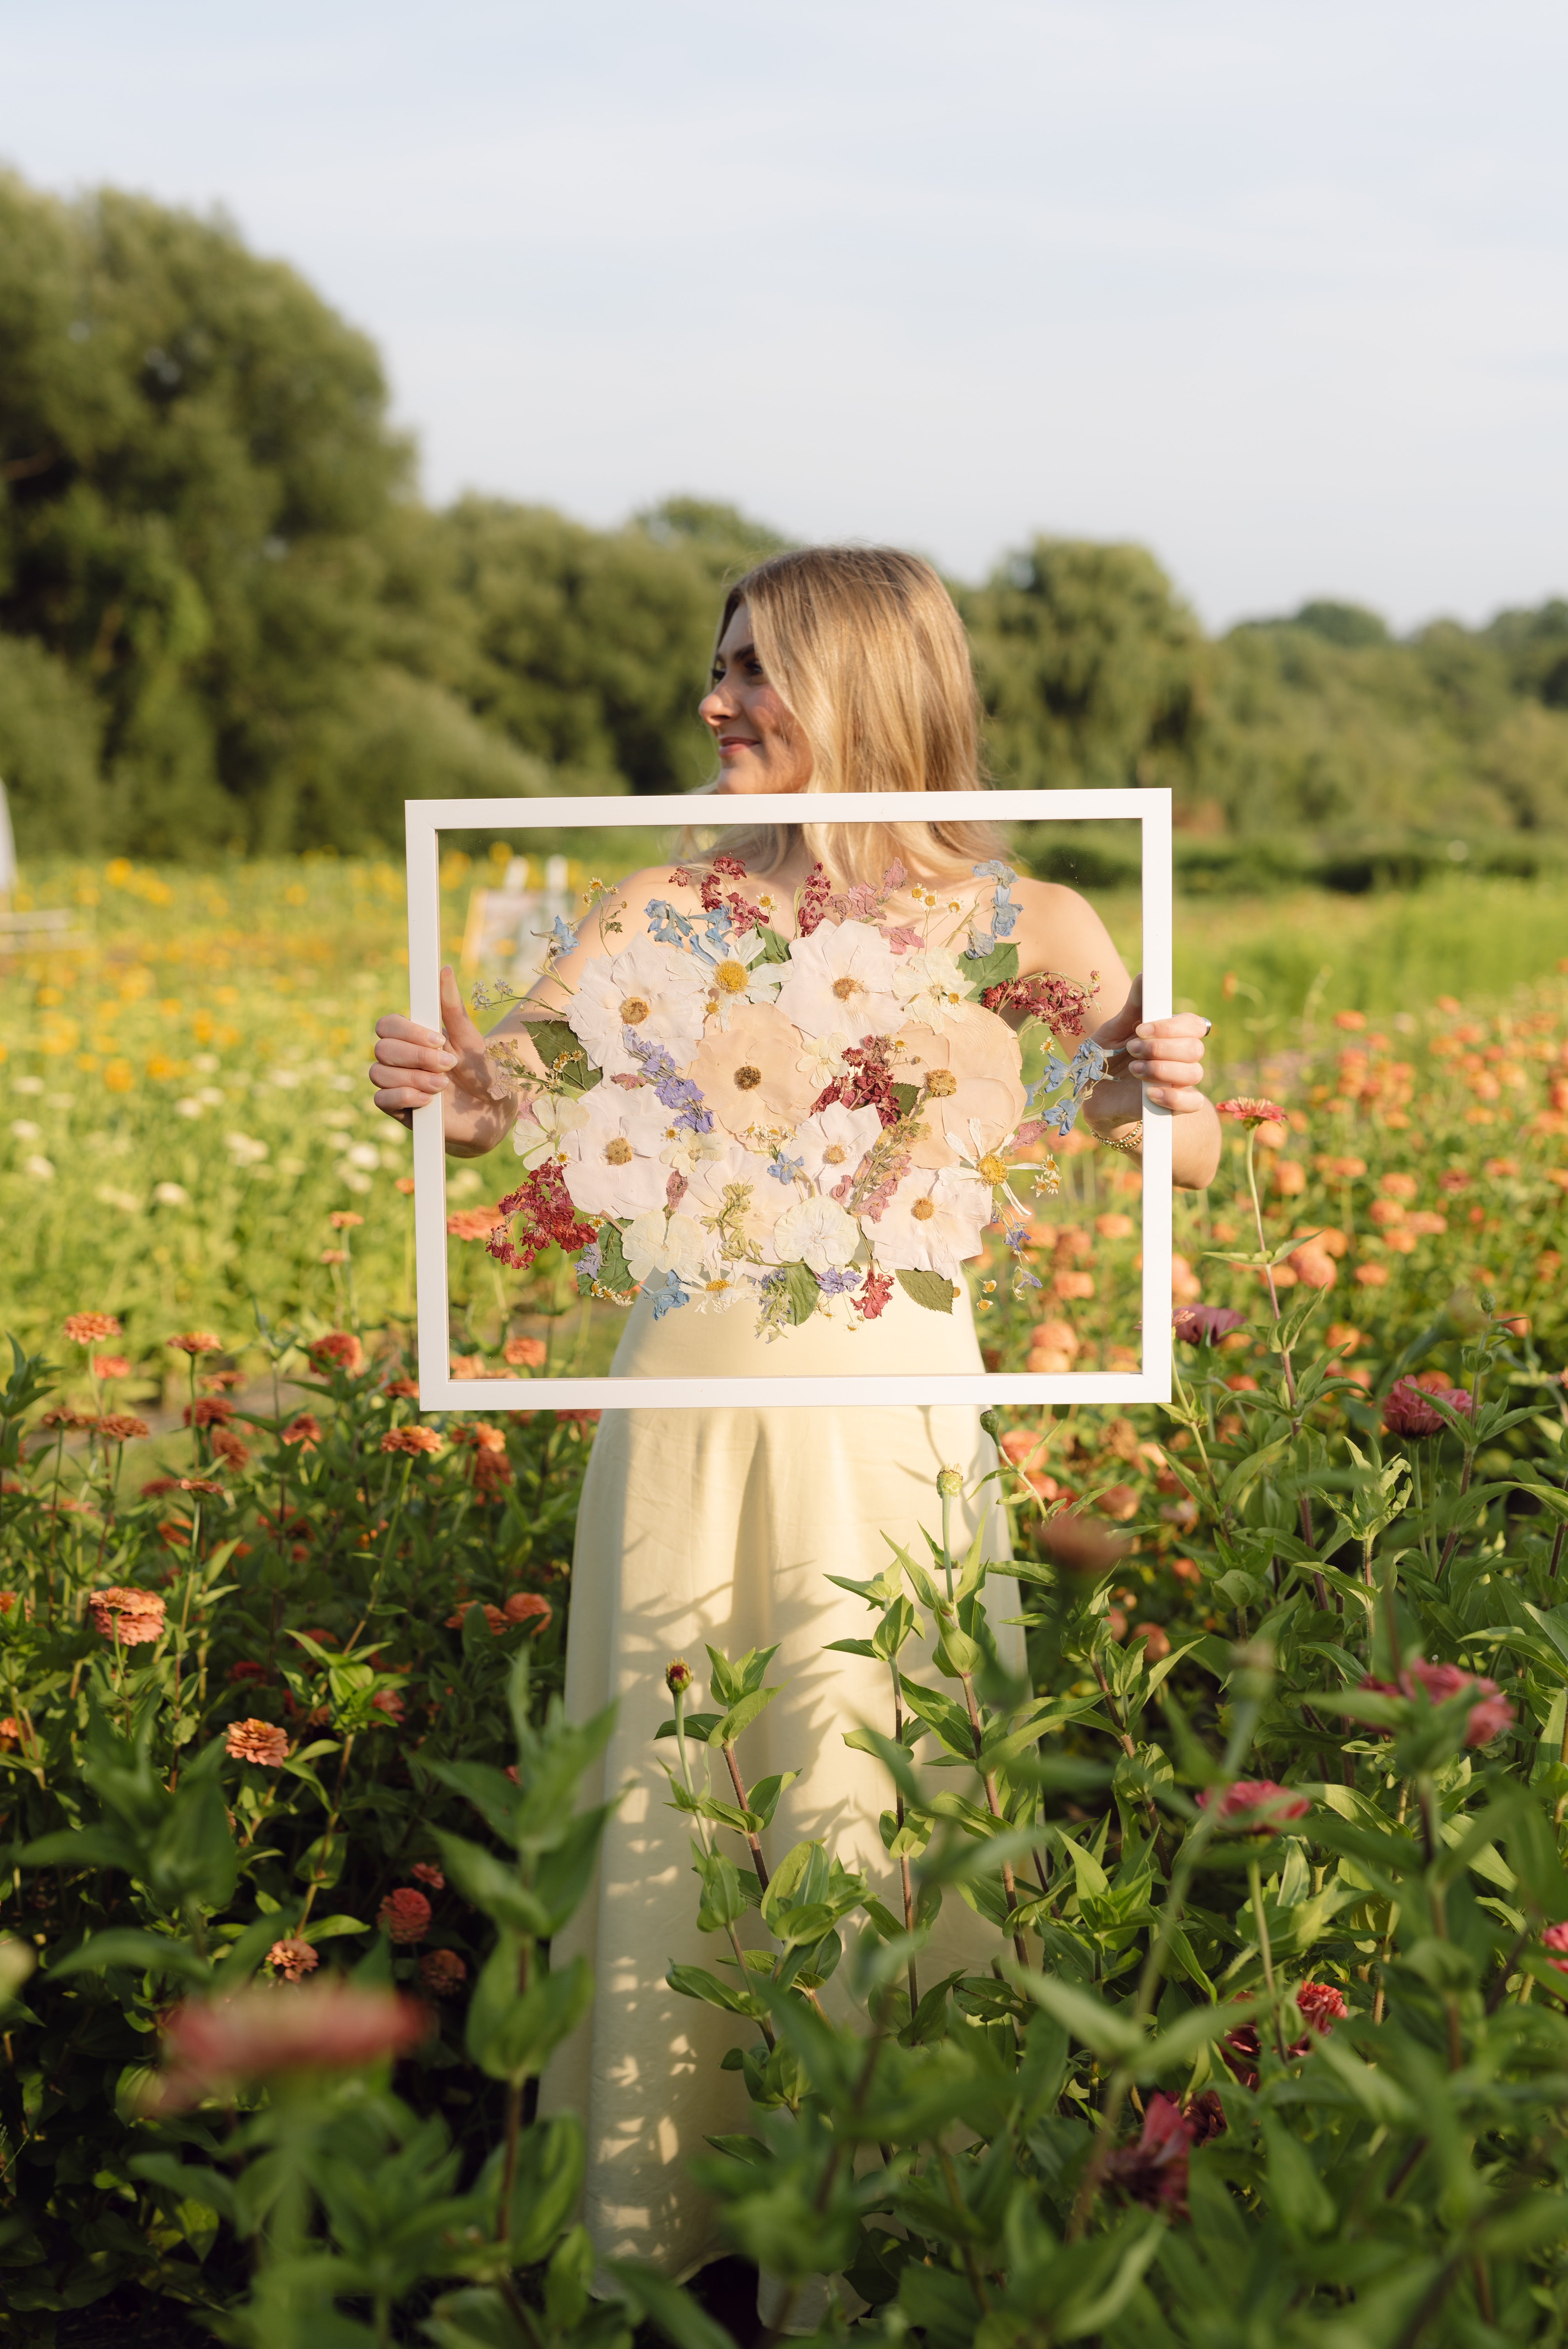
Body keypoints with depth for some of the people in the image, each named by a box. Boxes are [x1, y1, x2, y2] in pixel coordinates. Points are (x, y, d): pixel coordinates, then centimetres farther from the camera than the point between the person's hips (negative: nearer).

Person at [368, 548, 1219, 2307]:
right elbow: (498, 1094, -3)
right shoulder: (666, 909, 4)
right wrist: (433, 1087, -25)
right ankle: (644, 2224, 28)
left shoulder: (1016, 923, 0)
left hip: (889, 1406, -2)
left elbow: (1182, 1160, -3)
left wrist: (1167, 1097, -25)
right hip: (688, 1410, 2)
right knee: (665, 1812, 10)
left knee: (874, 1825, 2)